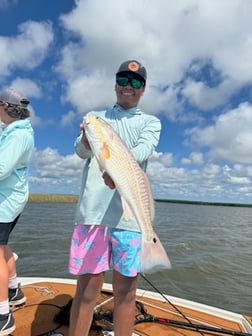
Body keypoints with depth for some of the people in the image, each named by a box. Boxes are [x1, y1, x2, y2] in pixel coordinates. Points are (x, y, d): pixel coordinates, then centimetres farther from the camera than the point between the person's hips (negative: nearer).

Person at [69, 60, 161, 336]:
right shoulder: (95, 116, 19)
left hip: (130, 213, 0)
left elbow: (142, 151, -7)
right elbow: (80, 151, 2)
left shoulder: (150, 122, 14)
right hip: (92, 209, 1)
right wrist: (86, 139, -22)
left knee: (125, 291, 7)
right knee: (87, 287, 4)